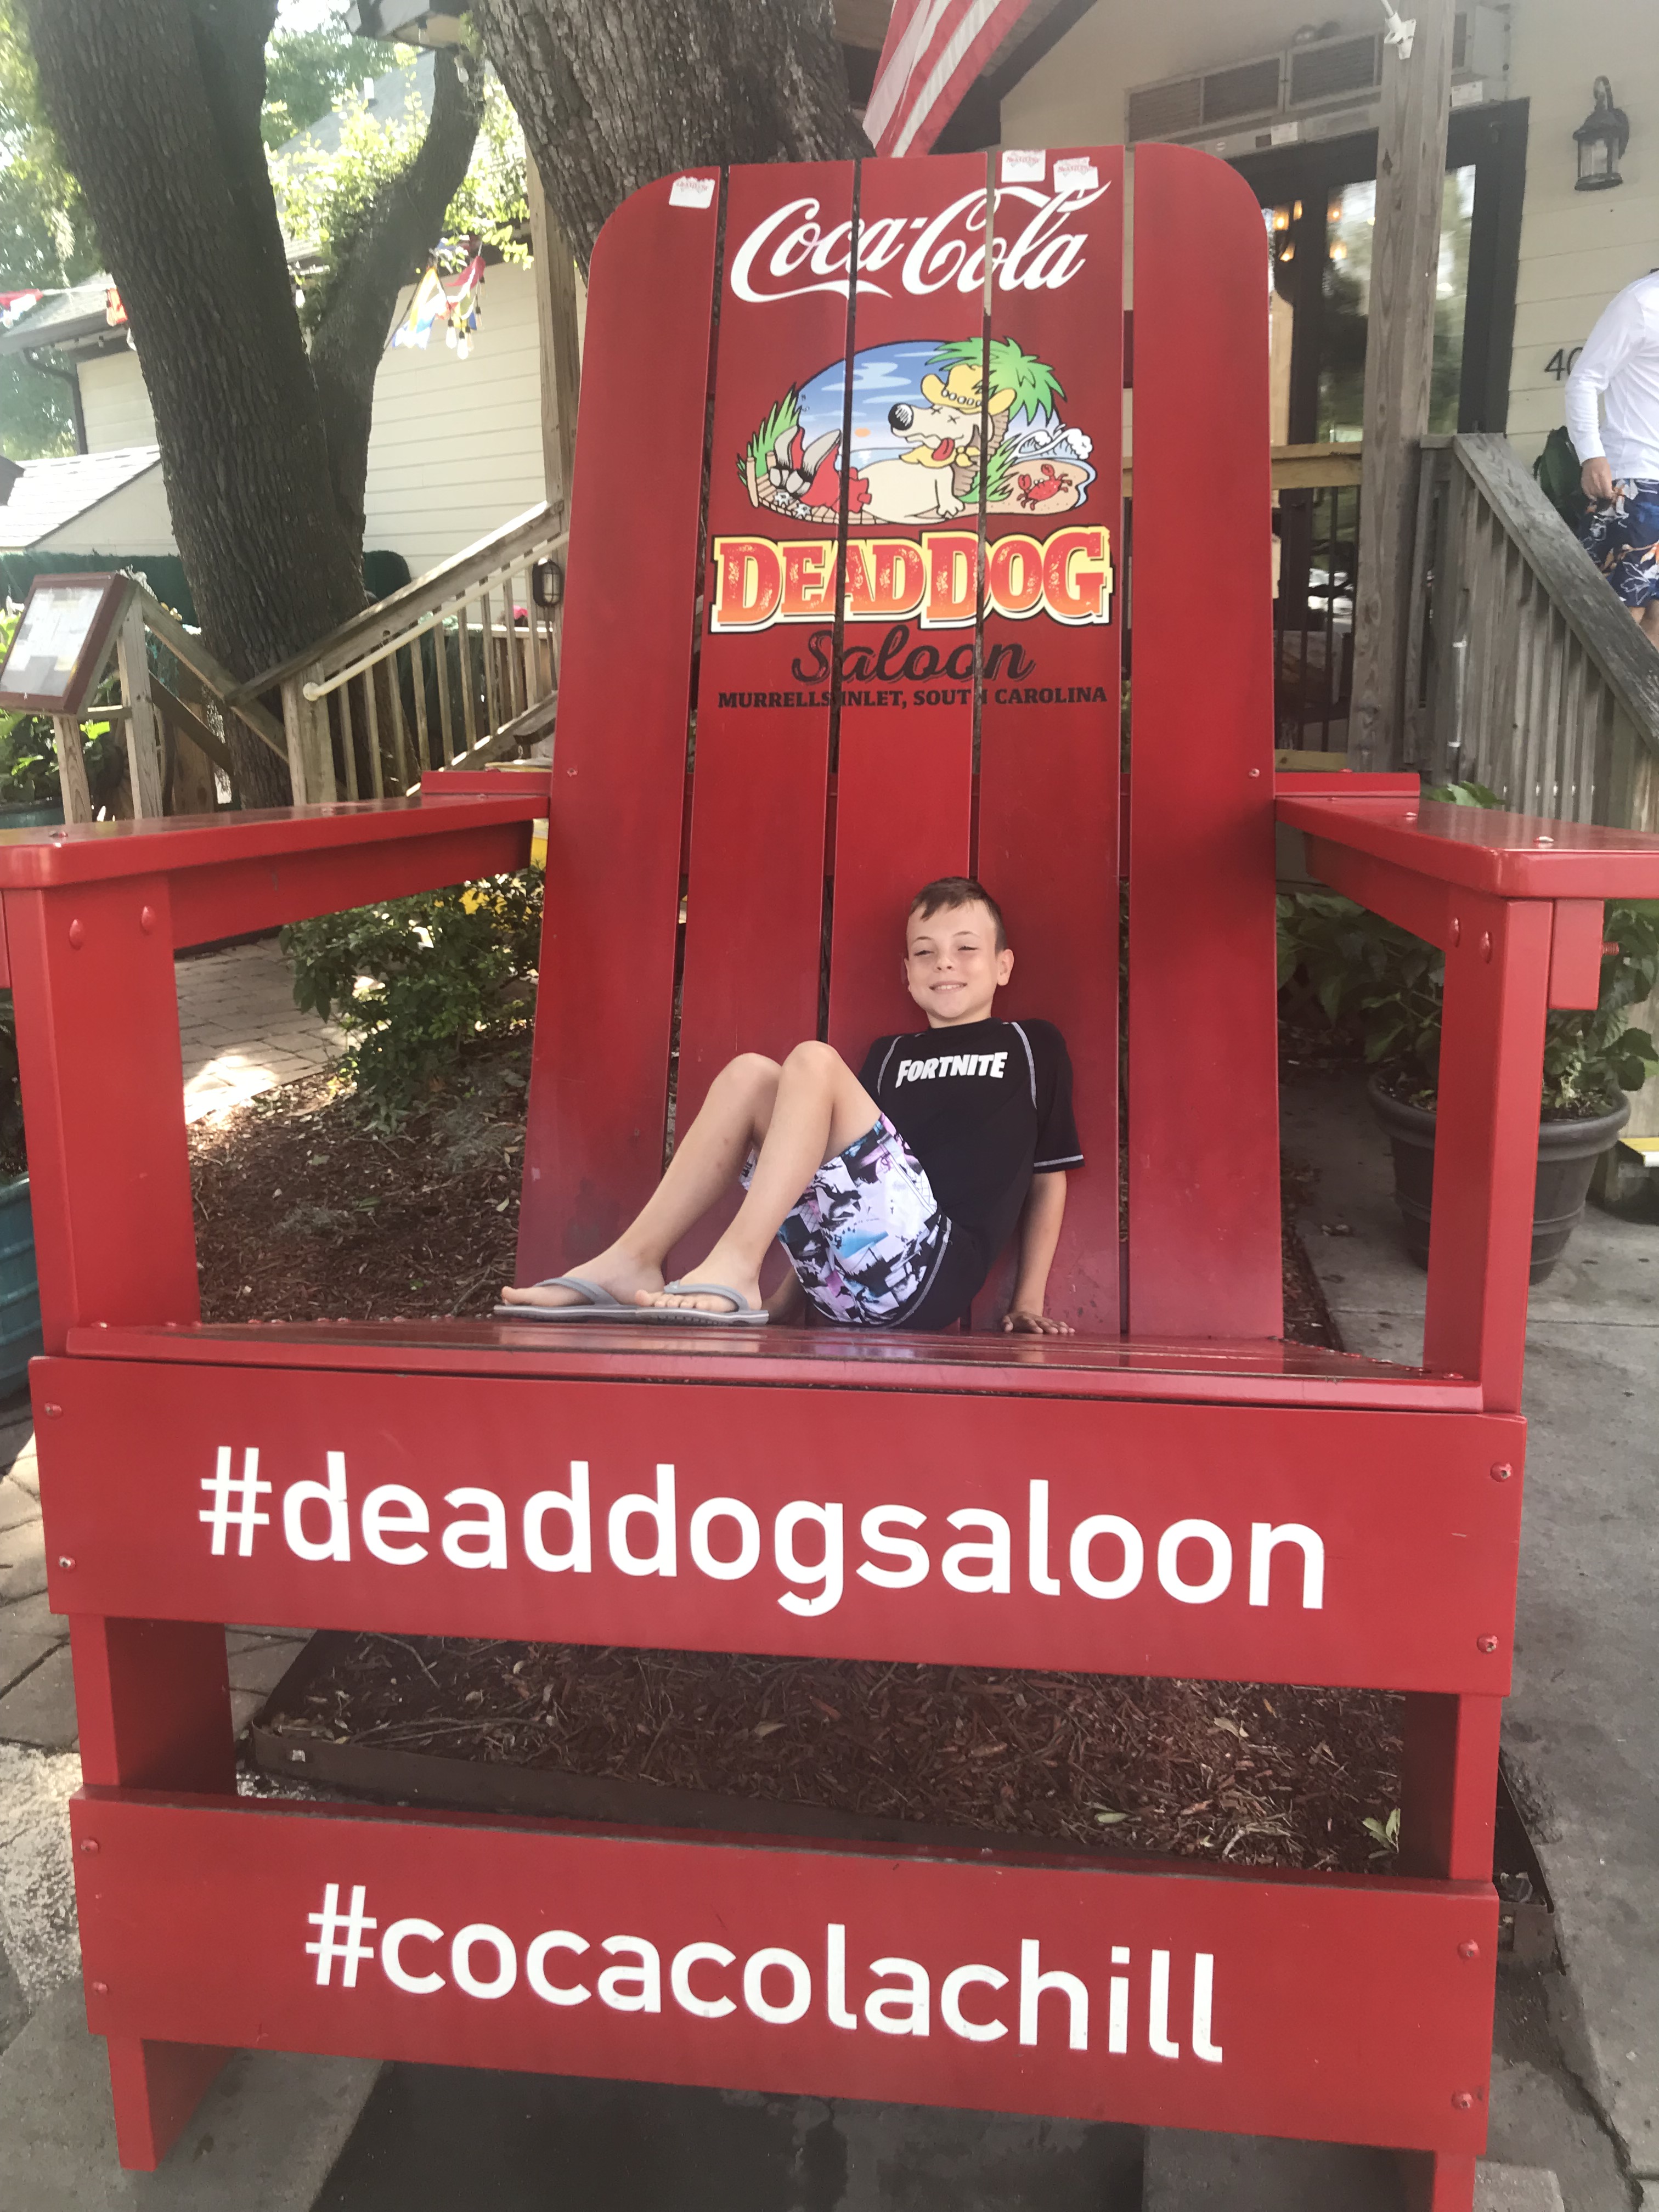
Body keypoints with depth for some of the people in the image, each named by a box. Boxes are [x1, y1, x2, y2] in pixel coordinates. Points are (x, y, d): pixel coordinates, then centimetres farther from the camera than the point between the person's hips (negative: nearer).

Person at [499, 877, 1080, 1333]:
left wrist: (1028, 1302, 9)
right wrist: (786, 1302, 13)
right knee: (749, 1074, -5)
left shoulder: (1031, 1046, 17)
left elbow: (1049, 1174, 17)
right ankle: (633, 1262, -13)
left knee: (813, 1061, -18)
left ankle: (733, 1267, -29)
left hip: (934, 1267, -4)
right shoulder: (888, 1054, 26)